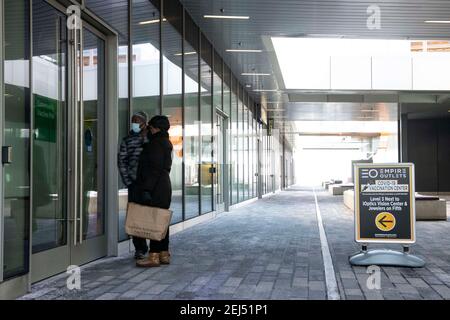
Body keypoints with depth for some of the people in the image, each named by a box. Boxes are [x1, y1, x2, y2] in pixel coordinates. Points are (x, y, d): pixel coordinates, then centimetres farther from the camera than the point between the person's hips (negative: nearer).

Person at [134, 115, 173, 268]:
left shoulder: (157, 143, -13)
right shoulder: (166, 142, 18)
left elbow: (154, 168, -20)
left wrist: (147, 189, -22)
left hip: (156, 188, -10)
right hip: (164, 186, 10)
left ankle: (154, 256, -4)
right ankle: (164, 254, 18)